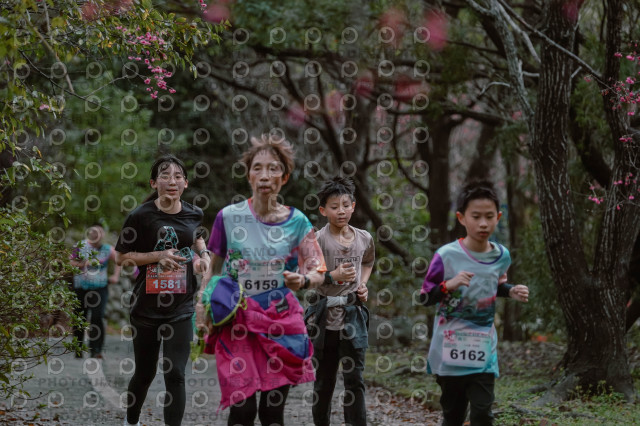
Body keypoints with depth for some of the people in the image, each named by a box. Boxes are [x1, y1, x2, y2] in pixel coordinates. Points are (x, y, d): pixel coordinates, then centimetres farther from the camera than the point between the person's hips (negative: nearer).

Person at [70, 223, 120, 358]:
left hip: (99, 288, -1)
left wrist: (115, 276, 10)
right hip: (81, 288, 1)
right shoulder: (81, 246, 2)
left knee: (97, 317, -15)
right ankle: (78, 350, 21)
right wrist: (81, 264, -13)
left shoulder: (108, 250, 5)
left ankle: (96, 350, -14)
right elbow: (71, 262, 3)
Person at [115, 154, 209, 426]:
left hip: (181, 306, 2)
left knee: (175, 375, -7)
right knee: (145, 372, 13)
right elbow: (121, 257, -7)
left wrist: (203, 255, 4)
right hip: (147, 306, -2)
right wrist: (158, 256, -19)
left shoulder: (193, 214, 1)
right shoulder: (141, 216, -11)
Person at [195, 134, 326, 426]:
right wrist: (202, 306, -2)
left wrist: (303, 281, -19)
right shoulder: (229, 217, 0)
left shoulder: (296, 222, 2)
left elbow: (318, 271, 2)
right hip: (237, 321, -1)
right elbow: (213, 267, 10)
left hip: (281, 322, 1)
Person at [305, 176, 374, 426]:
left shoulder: (364, 239, 4)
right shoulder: (318, 240, -8)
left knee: (355, 377, -1)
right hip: (325, 316, -2)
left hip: (353, 314, 2)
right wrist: (333, 276, -21)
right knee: (324, 379, 8)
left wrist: (363, 284, 7)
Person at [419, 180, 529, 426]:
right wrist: (449, 285, -25)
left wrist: (511, 292, 0)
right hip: (450, 350, -2)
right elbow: (424, 298, -7)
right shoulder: (446, 256, -13)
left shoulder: (502, 256, 0)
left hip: (484, 350, 2)